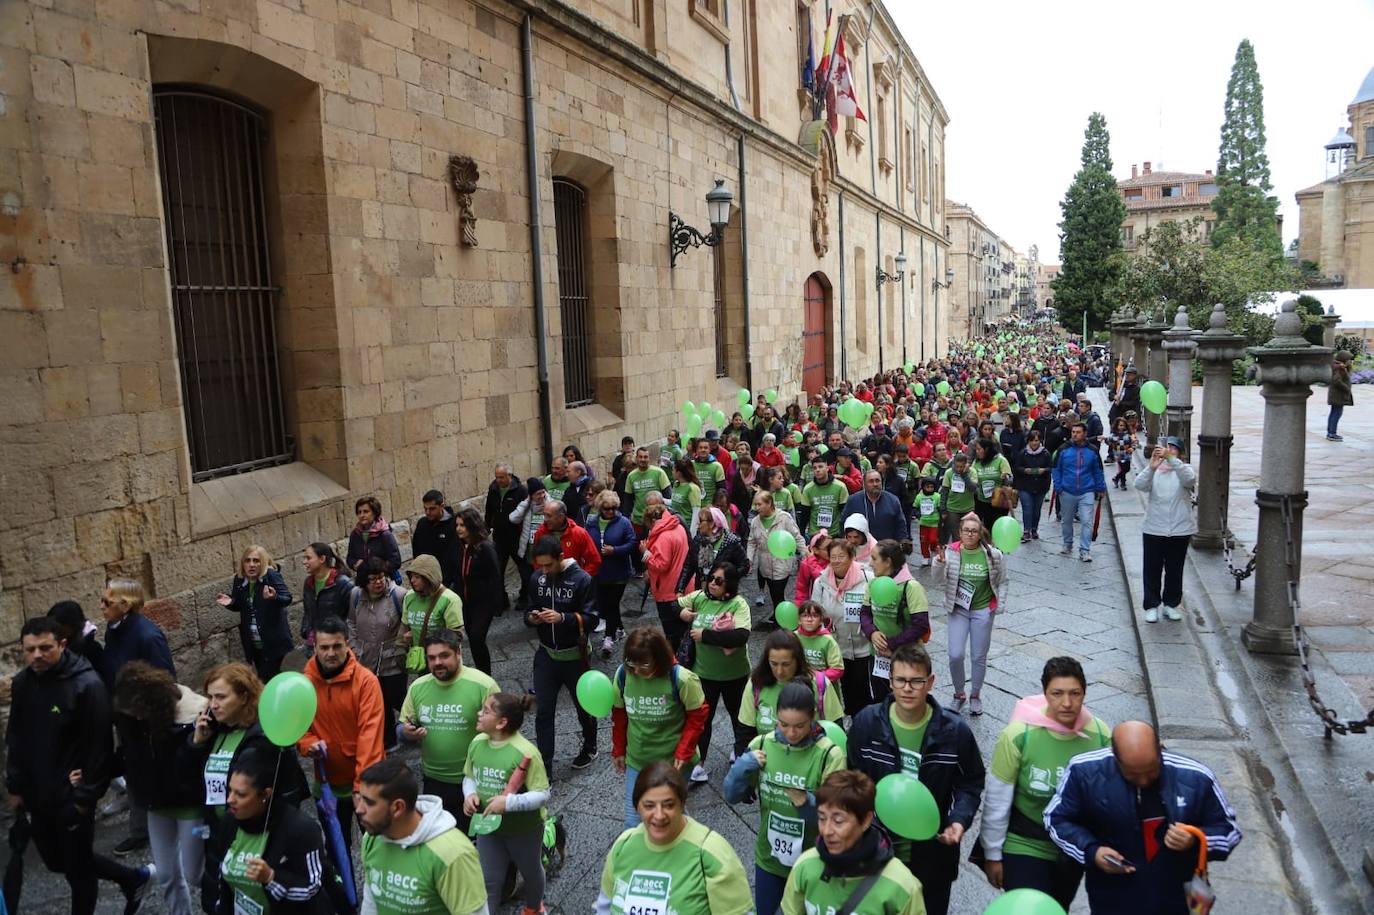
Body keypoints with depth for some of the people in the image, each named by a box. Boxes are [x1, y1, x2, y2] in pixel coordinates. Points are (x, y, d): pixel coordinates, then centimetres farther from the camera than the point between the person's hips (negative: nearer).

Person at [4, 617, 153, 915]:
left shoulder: (87, 685, -21)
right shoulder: (21, 683, 0)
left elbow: (99, 745, -17)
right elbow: (15, 739, 11)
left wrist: (86, 796, -14)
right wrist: (15, 787, 10)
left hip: (72, 797, -7)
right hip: (36, 796, 7)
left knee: (78, 869, 8)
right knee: (57, 861, 20)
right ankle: (134, 879, 38)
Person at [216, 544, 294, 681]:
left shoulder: (272, 576, -13)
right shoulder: (239, 580, 2)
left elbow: (287, 598, -23)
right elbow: (238, 606, 16)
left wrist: (274, 597, -45)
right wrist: (229, 602, -7)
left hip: (274, 642, -6)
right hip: (253, 645, 6)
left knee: (267, 681, -7)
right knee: (263, 680, 15)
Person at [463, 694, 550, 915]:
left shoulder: (525, 752, -30)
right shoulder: (477, 743, -11)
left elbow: (542, 795, -26)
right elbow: (469, 777, 5)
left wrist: (509, 802, -37)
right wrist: (470, 794, -16)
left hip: (524, 828, -3)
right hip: (487, 825, 3)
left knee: (530, 872, 24)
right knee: (489, 879, 12)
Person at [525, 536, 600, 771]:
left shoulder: (582, 580, -19)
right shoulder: (537, 578, -4)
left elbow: (591, 620, -19)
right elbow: (529, 610, 7)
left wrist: (563, 618, -34)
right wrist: (531, 618, -16)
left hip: (574, 656, -3)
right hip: (546, 655, 3)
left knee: (584, 706, 17)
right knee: (543, 712, 3)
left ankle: (589, 748, 42)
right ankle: (544, 764, 14)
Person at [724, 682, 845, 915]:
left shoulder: (829, 755, -20)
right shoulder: (761, 744, -10)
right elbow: (732, 797, -3)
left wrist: (808, 803, -31)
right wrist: (742, 768, -20)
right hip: (768, 857, 3)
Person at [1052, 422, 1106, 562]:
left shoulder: (1092, 451, 1)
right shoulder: (1063, 450, -1)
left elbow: (1098, 471, 10)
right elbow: (1056, 470, 4)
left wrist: (1101, 488, 9)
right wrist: (1058, 487, -4)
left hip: (1086, 493, -1)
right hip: (1067, 492, 1)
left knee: (1086, 522, -9)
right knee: (1066, 521, 14)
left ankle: (1084, 551, -4)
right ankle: (1067, 546, 33)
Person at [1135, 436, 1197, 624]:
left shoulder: (1184, 469, 0)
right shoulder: (1154, 471, 2)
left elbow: (1190, 479, -24)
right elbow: (1140, 485, -18)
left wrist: (1171, 459, -37)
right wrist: (1151, 467, -36)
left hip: (1180, 531, 0)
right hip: (1153, 529, 0)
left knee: (1175, 571, 11)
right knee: (1152, 570, 5)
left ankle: (1171, 605, 25)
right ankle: (1151, 606, 14)